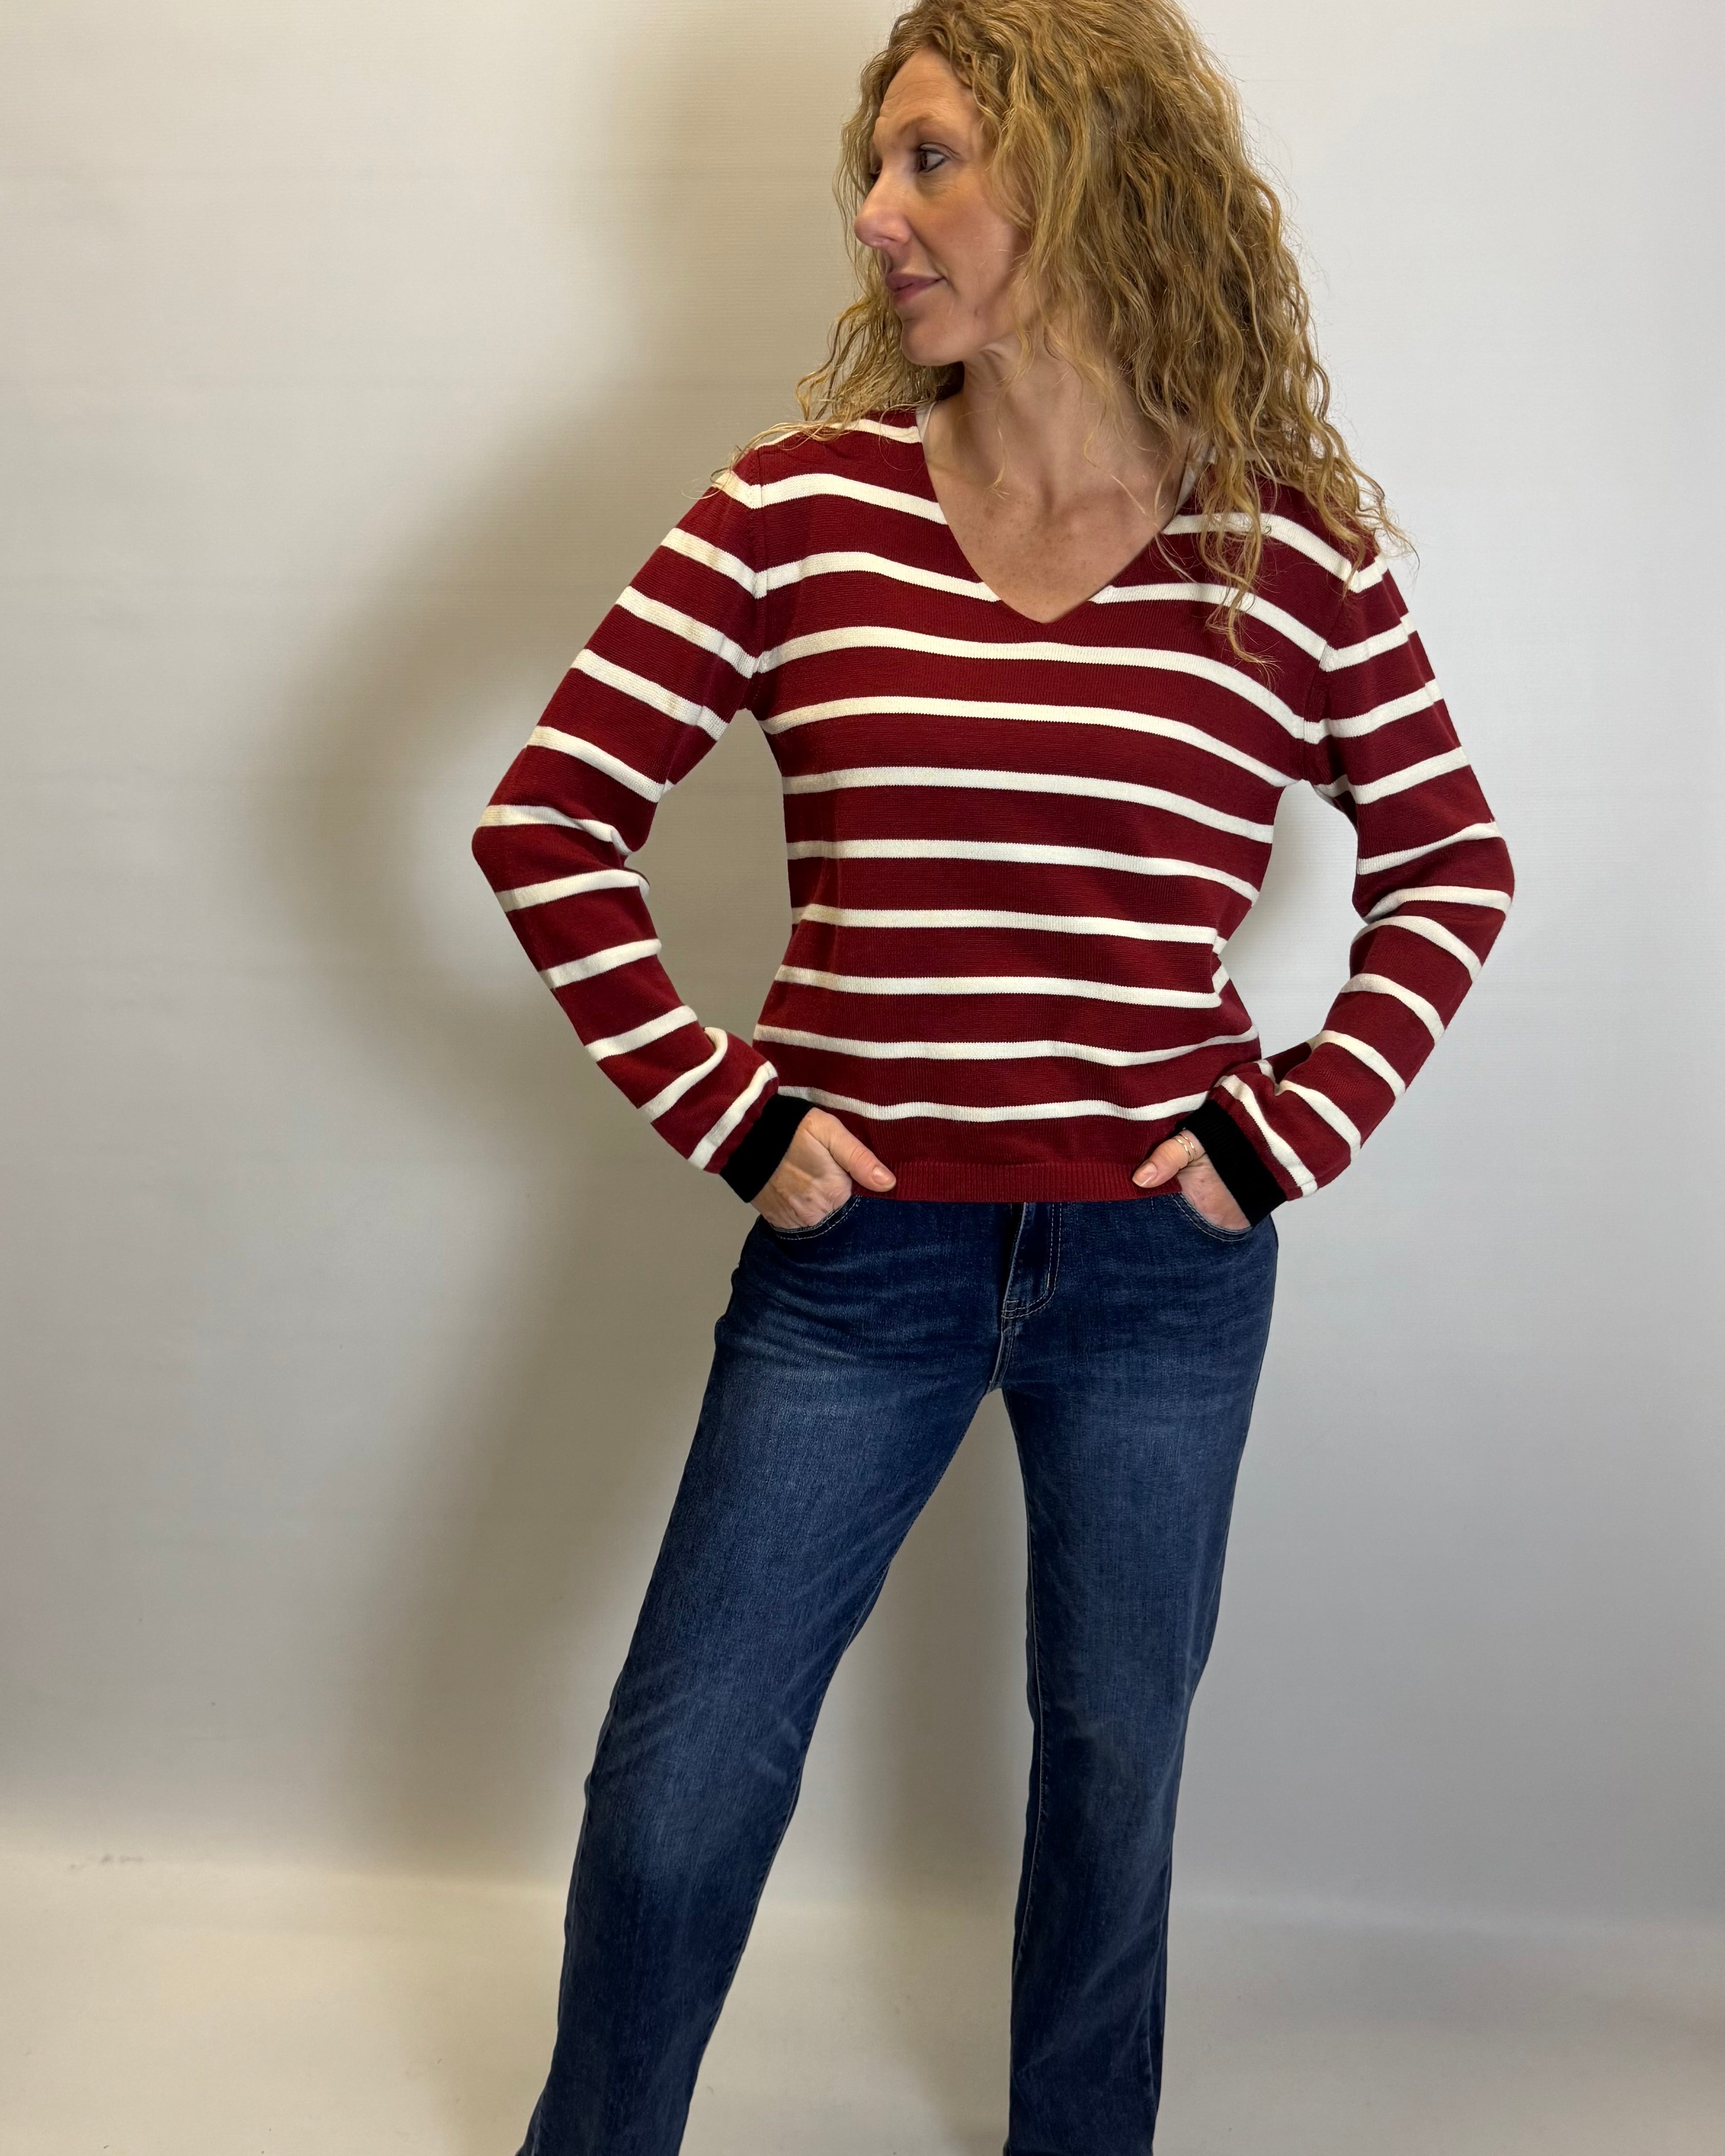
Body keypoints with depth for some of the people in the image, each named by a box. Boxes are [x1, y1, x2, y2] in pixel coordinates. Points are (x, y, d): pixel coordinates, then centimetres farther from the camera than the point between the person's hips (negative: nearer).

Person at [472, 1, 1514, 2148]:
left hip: (1161, 1266, 1)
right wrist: (722, 1110, -7)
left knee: (1115, 1766, 17)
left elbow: (1449, 866, 7)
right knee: (681, 1783, 7)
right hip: (858, 1252, 0)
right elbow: (546, 817, -2)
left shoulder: (1294, 541, -4)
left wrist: (1293, 1132, -3)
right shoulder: (803, 502, -5)